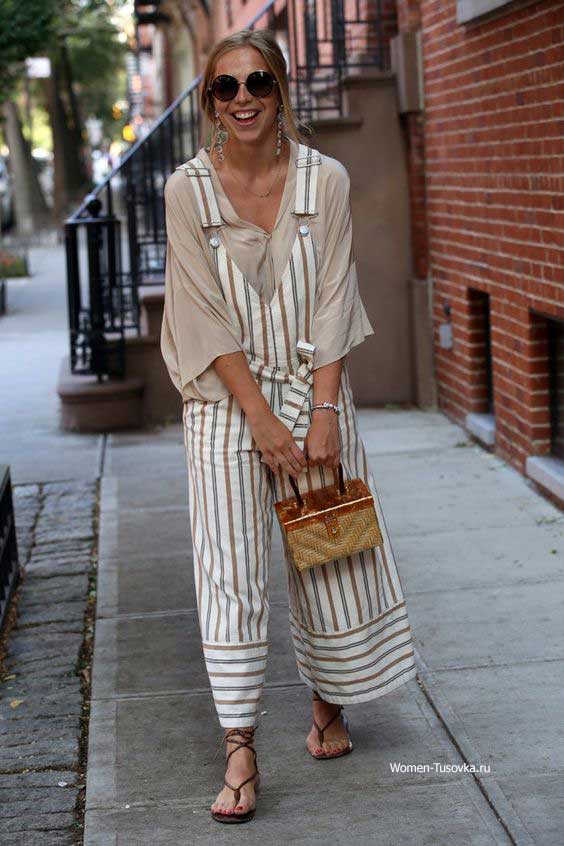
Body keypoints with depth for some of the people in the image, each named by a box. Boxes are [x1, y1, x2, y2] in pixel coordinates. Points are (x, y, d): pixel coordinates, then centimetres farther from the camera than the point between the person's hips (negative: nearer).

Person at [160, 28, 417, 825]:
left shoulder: (325, 179, -3)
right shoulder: (187, 189, -6)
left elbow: (331, 303, -5)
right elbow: (206, 316, -9)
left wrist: (323, 414, -11)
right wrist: (262, 418, -14)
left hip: (315, 390, 2)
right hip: (226, 400, -1)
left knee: (330, 557, 9)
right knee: (231, 572, -5)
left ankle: (329, 708, 31)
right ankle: (240, 755, -1)